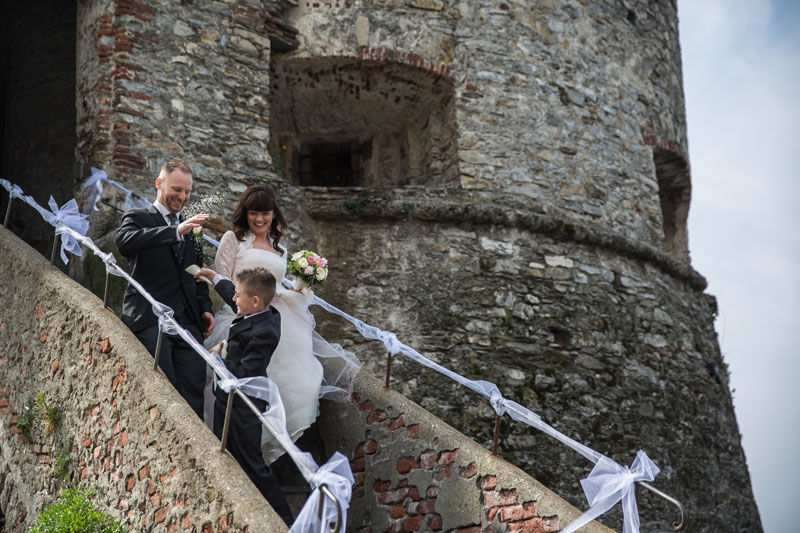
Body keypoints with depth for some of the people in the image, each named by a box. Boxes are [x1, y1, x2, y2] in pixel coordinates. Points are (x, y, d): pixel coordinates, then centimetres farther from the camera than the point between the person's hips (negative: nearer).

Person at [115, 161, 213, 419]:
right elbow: (124, 242, -18)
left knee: (193, 390, -4)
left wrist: (205, 308, 13)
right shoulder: (138, 218, 6)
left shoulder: (191, 228, 24)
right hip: (150, 320, -5)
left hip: (188, 322, 5)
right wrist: (176, 231, -27)